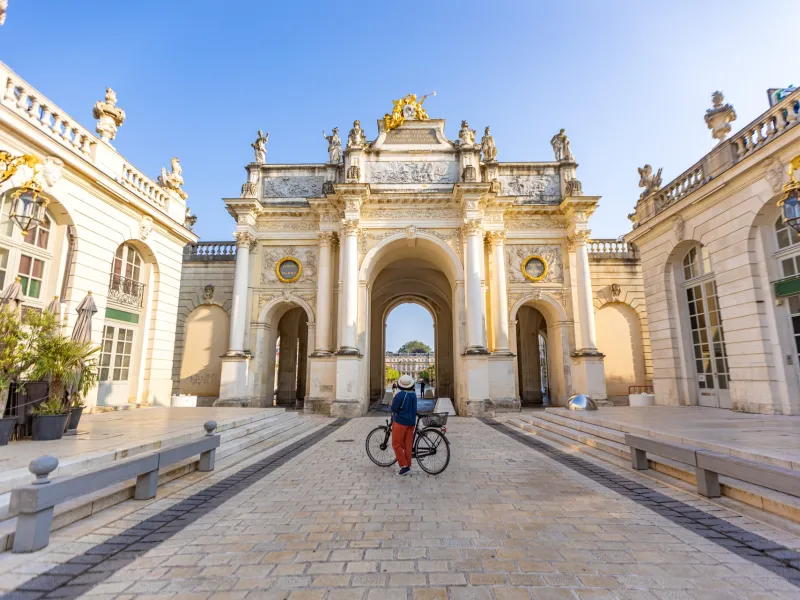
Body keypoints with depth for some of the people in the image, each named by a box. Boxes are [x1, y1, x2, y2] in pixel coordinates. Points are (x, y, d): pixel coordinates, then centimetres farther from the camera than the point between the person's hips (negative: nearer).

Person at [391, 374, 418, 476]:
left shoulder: (400, 395, -18)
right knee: (408, 445, 12)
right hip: (411, 422, 7)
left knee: (396, 445, 3)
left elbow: (393, 408, -17)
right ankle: (408, 465, 16)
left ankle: (404, 466, -2)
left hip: (400, 422, -7)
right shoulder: (414, 394, 5)